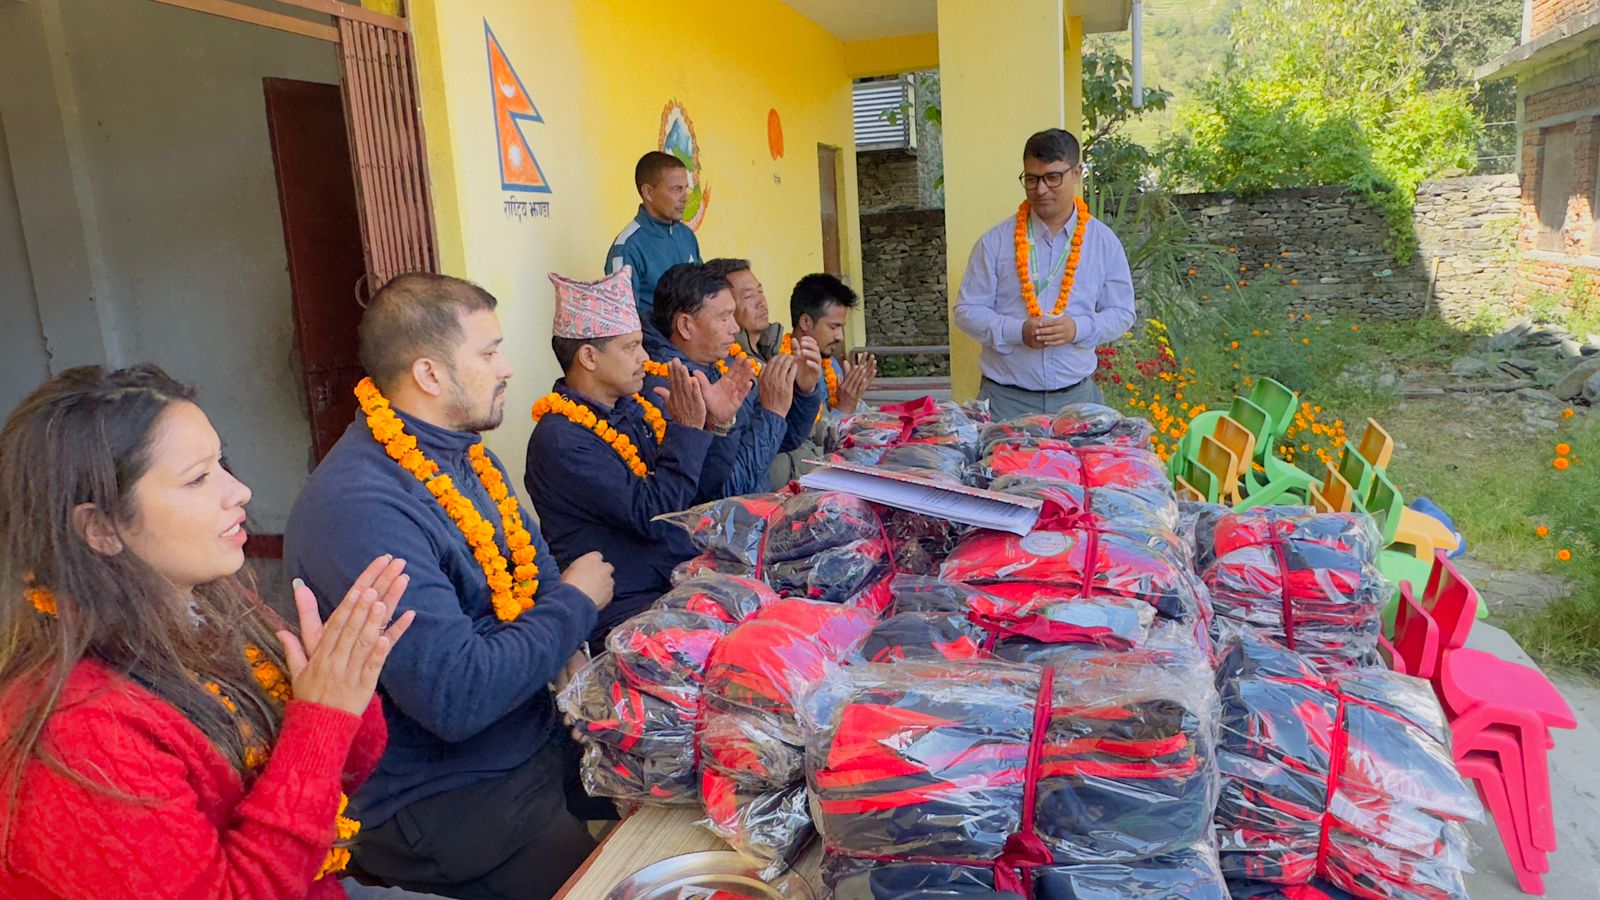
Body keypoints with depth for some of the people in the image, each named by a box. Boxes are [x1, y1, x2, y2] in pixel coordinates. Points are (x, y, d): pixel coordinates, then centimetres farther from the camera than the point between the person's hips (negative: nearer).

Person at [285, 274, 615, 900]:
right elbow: (457, 697, -30)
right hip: (442, 798, -8)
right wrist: (575, 604, -16)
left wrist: (568, 654, -6)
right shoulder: (358, 508, -26)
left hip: (542, 735, 9)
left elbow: (536, 569, 14)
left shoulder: (467, 454, 6)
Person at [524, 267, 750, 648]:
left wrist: (717, 424, -1)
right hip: (625, 611, -8)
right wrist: (688, 428, -16)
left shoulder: (639, 406, 10)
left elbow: (704, 492, 14)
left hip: (689, 578, 8)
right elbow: (652, 515, -19)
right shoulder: (560, 440, -13)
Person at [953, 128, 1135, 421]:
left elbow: (1122, 313, 8)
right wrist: (1017, 332, -17)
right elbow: (967, 311, 0)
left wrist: (1078, 329, -13)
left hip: (1076, 396, 2)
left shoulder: (1104, 242, 4)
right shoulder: (995, 242, -1)